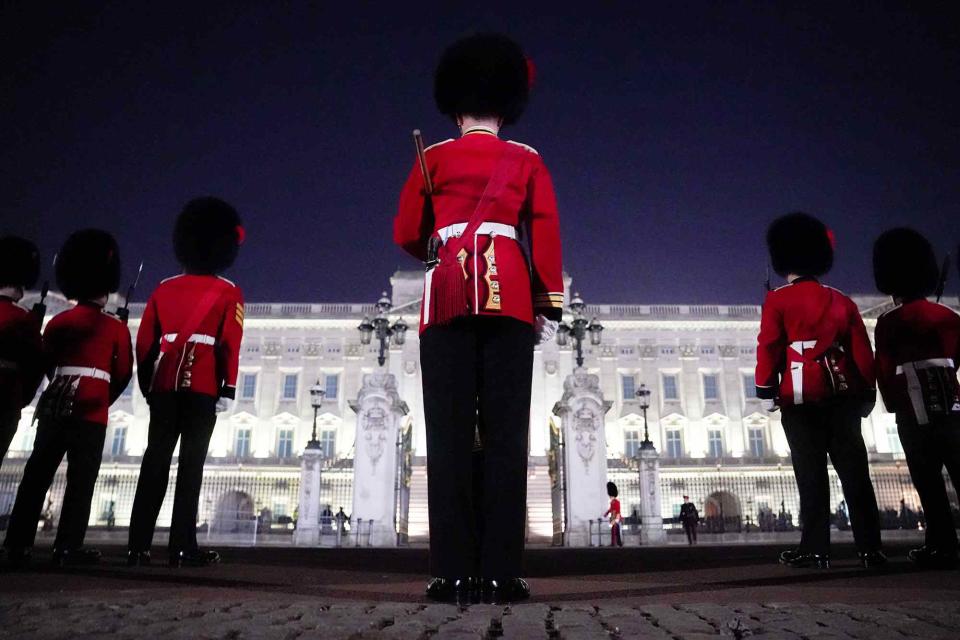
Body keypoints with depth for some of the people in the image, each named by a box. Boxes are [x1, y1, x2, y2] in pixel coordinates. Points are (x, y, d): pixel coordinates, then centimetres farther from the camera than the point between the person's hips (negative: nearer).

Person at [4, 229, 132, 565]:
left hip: (55, 405, 5)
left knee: (37, 473, 9)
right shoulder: (117, 327, -3)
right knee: (81, 479, -2)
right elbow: (123, 373, 3)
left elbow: (47, 364, 19)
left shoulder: (57, 322, 9)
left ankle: (17, 542, 11)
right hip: (92, 411, -5)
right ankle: (68, 546, -5)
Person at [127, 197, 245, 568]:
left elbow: (144, 342, 12)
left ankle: (138, 546, 4)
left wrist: (148, 385, 19)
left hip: (165, 384, 4)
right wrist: (228, 388, -6)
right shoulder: (228, 292, 2)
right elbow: (229, 343, -7)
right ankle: (182, 547, -3)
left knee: (155, 461, 4)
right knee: (190, 464, -3)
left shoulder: (164, 288, 14)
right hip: (203, 387, -4)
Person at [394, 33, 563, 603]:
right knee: (506, 433, -4)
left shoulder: (433, 158, 17)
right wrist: (550, 302, 6)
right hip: (509, 296, 0)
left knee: (449, 434, -4)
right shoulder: (527, 160, 17)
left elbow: (406, 236, 14)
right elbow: (547, 235, 7)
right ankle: (502, 571, -7)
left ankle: (454, 571, -7)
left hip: (448, 298, 0)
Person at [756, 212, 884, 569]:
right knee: (854, 472, 5)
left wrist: (766, 392, -1)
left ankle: (815, 550, -1)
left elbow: (768, 348, -6)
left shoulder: (778, 301, 0)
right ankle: (871, 548, 5)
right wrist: (867, 394, 17)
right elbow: (863, 352, 12)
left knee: (812, 475, -3)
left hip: (802, 397, -4)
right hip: (842, 394, 4)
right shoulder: (841, 301, 14)